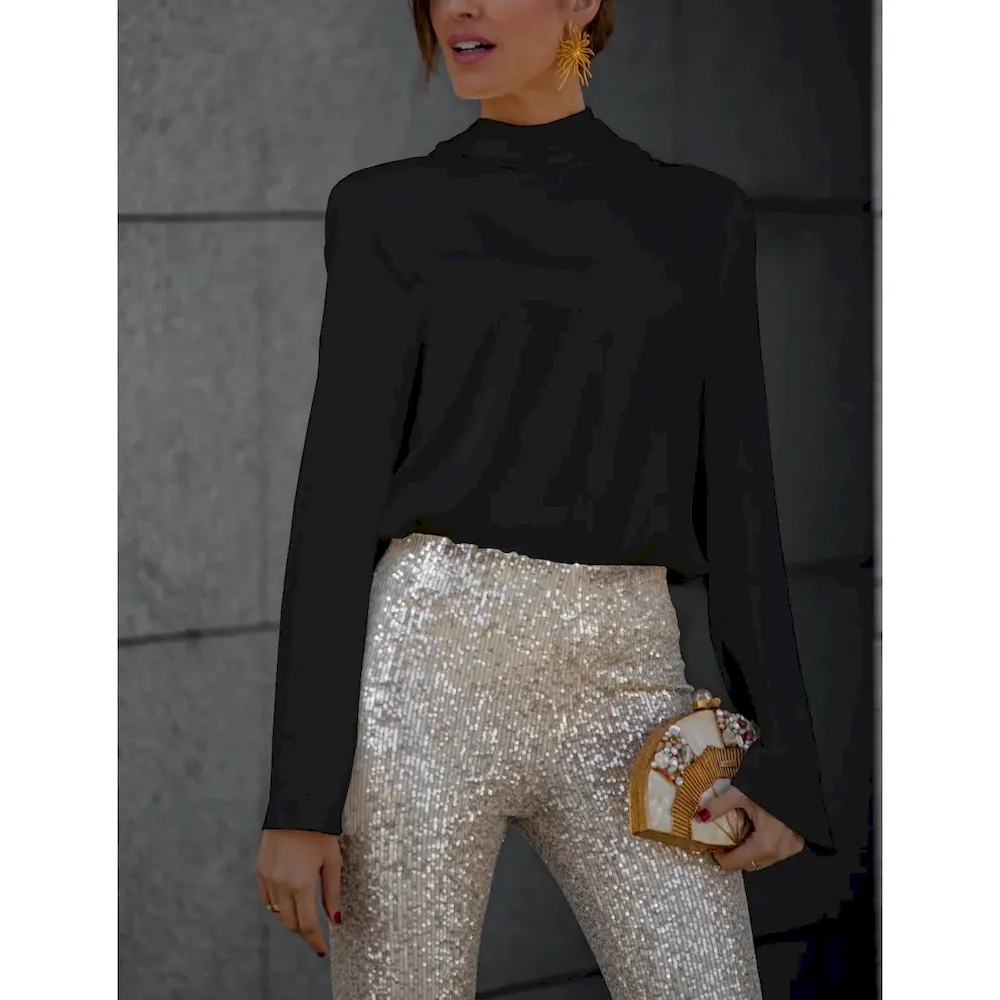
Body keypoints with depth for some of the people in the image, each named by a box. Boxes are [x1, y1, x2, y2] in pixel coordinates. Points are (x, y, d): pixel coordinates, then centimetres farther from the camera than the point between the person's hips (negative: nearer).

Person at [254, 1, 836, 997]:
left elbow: (734, 493, 10)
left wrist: (784, 758, 0)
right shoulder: (389, 213, 6)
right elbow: (337, 495, 0)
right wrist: (300, 798, -7)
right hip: (431, 661, -2)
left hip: (624, 684, 2)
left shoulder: (698, 218, 13)